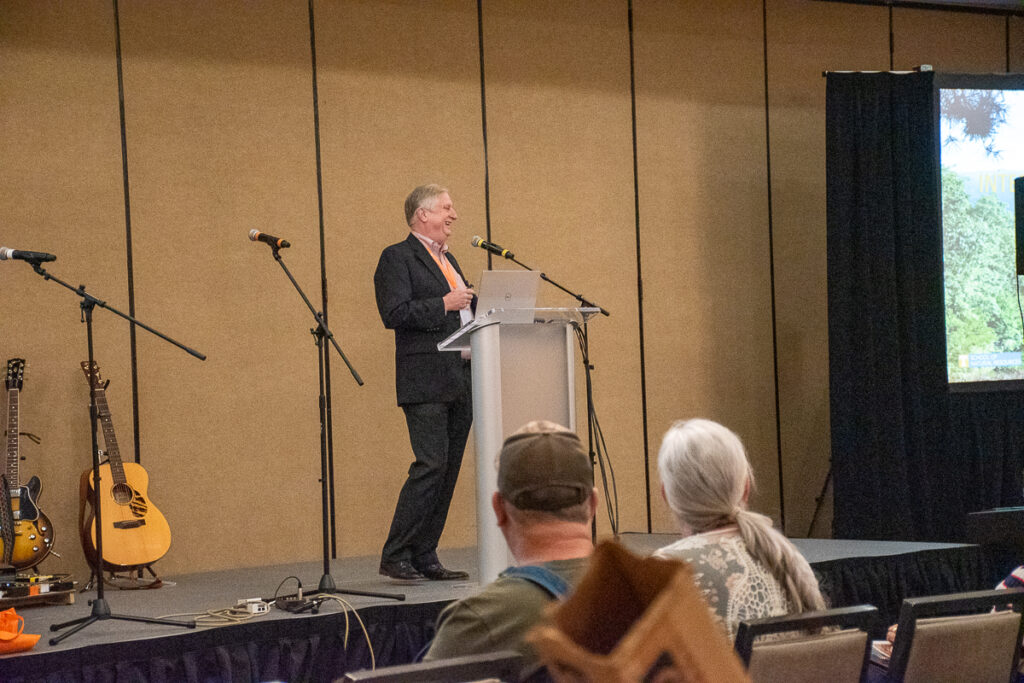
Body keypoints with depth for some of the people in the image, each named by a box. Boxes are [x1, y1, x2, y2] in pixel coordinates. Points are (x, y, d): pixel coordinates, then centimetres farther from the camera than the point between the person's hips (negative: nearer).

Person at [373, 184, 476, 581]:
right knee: (431, 465, -14)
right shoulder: (397, 258, -4)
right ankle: (395, 557, -7)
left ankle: (424, 558, 11)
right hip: (426, 381, -9)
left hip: (460, 382, 9)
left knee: (448, 470, 6)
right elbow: (393, 313, -16)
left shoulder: (448, 260, 22)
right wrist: (443, 305, -18)